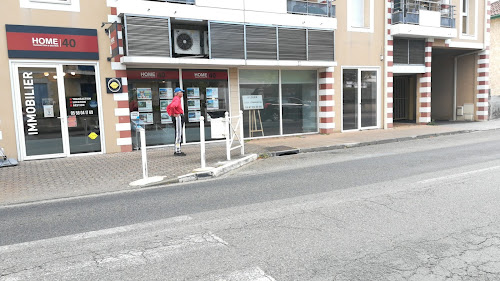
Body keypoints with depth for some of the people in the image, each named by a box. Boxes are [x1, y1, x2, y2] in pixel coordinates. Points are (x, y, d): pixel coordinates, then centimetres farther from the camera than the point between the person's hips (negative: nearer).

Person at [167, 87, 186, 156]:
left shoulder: (176, 99, 20)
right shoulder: (177, 99, -12)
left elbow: (168, 107, 28)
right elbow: (172, 106, -32)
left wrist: (171, 114, 18)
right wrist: (174, 114, -20)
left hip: (179, 118, 11)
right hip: (178, 117, -11)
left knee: (179, 134, 13)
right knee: (178, 134, -10)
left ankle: (176, 150, 17)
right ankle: (177, 151, -9)